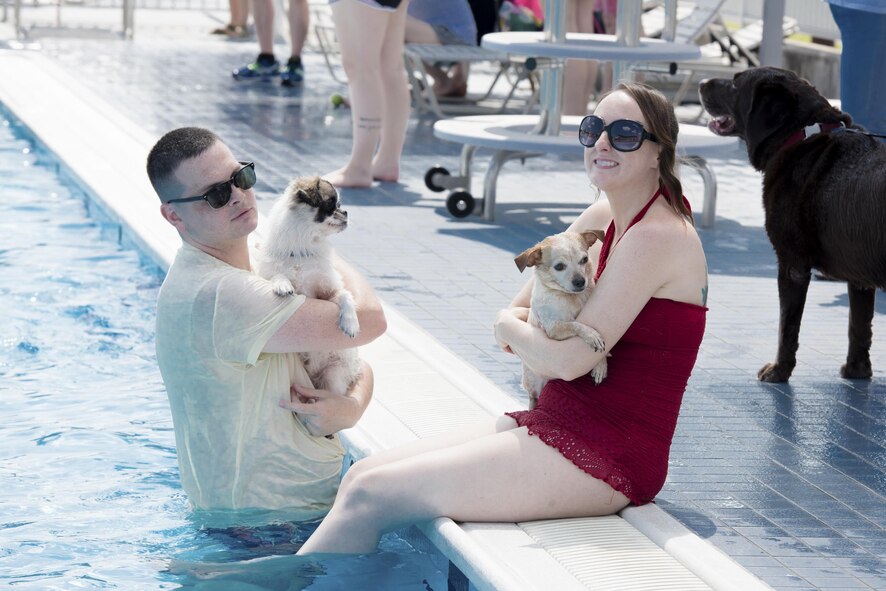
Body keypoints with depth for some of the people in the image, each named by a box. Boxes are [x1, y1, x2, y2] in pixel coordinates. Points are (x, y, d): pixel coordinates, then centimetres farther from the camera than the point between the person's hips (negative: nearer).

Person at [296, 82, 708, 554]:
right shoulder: (604, 218, 12)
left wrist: (511, 327, 1)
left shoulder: (657, 237, -16)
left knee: (369, 498, -12)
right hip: (558, 423, 9)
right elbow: (514, 313, 15)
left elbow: (569, 360, -19)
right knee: (360, 475, 2)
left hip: (604, 461, -9)